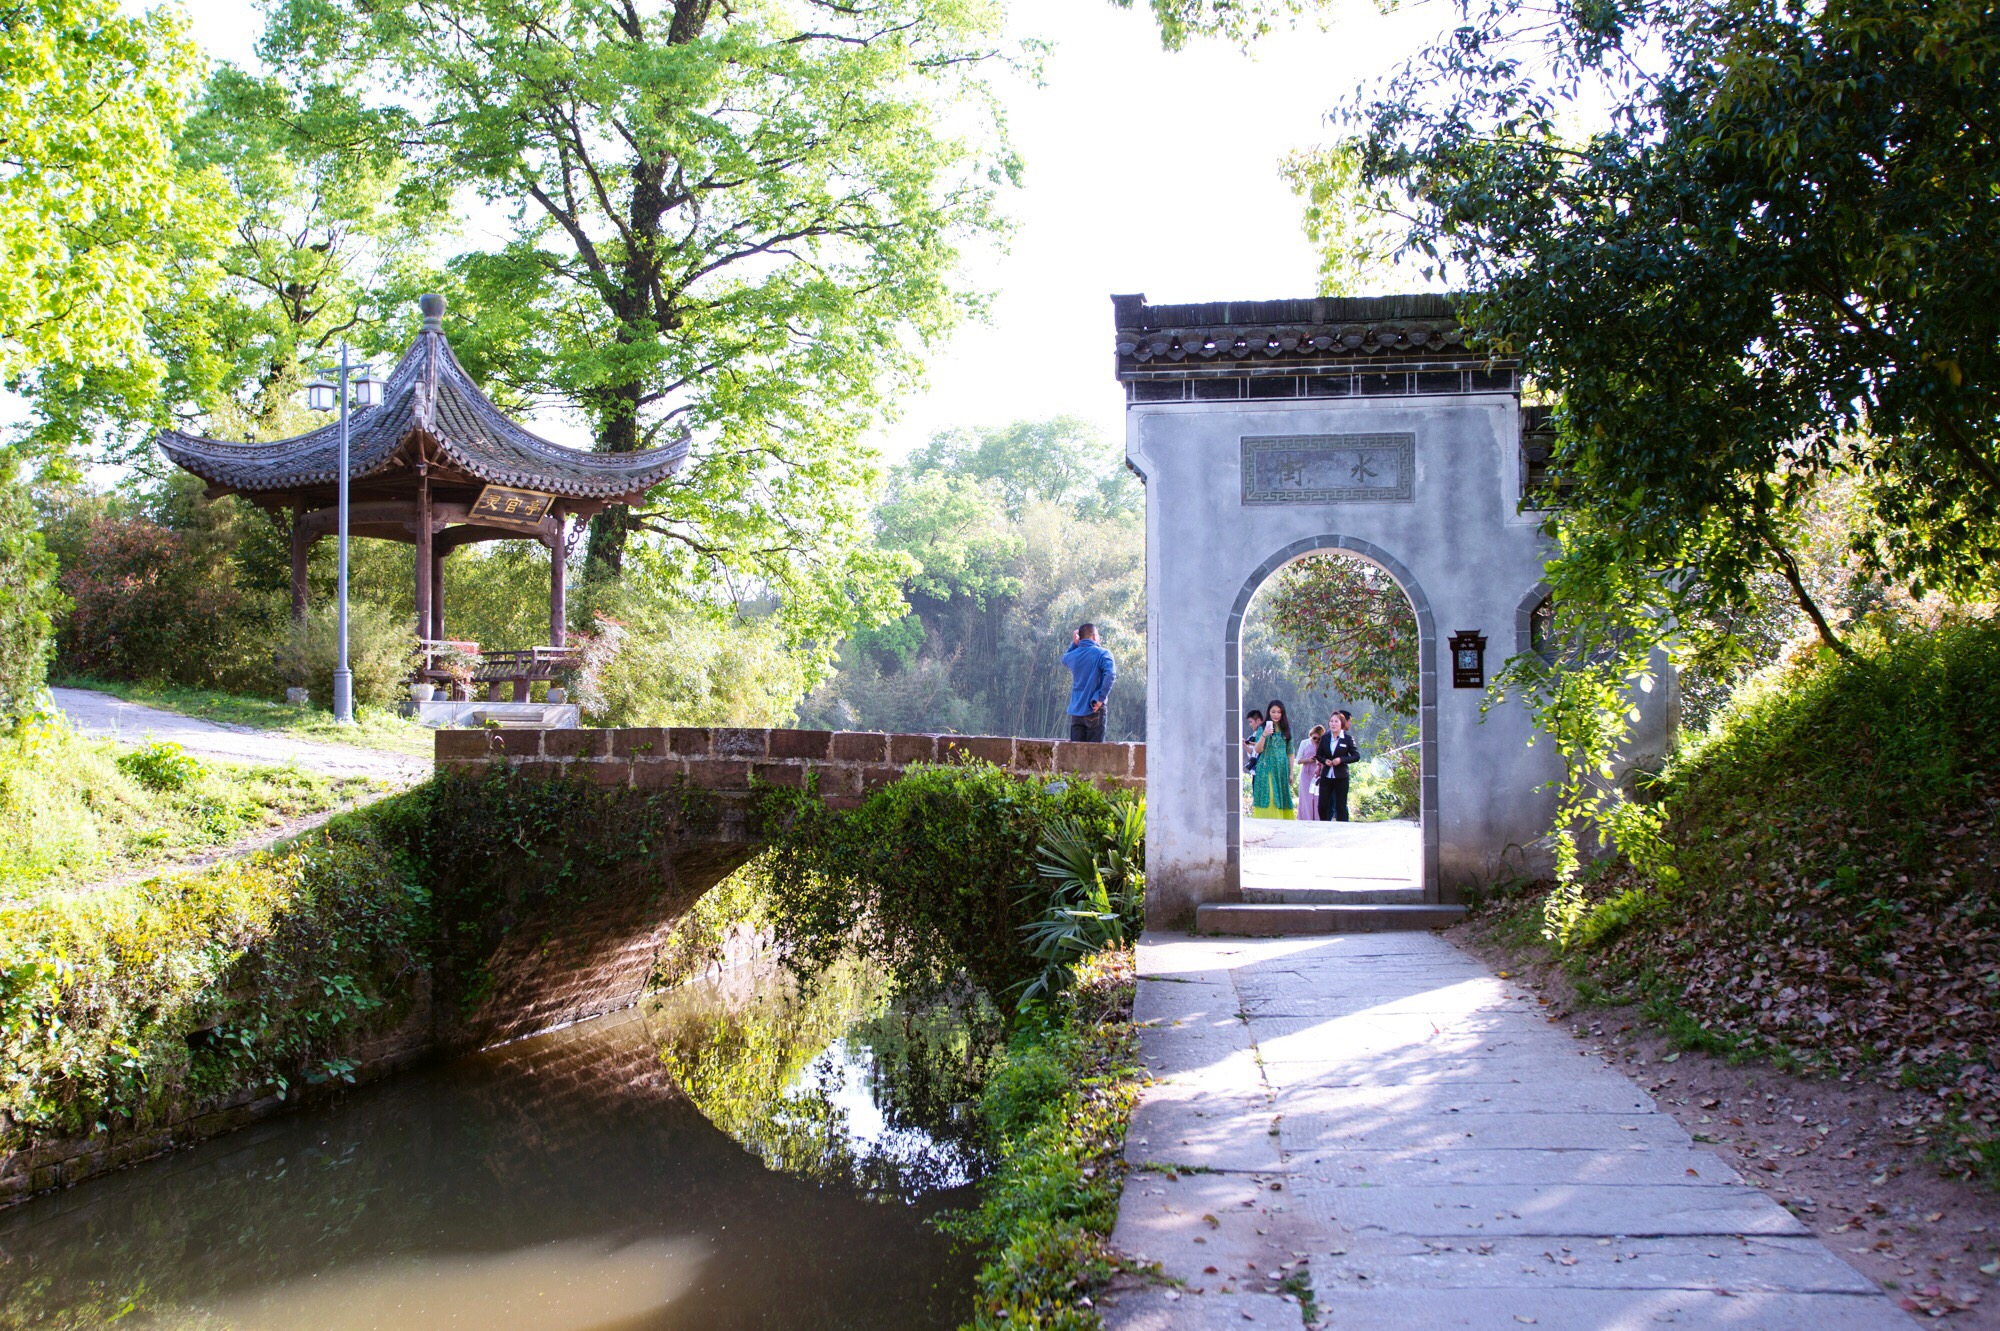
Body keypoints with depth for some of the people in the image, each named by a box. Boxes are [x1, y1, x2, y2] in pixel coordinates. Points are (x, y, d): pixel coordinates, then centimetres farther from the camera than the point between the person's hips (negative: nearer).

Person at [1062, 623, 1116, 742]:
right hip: (1095, 710, -5)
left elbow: (1064, 659, 33)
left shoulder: (1073, 655, 7)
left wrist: (1074, 644, 18)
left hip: (1076, 710, 5)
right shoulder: (1102, 654, -7)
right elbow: (1110, 674, -23)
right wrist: (1100, 698, -17)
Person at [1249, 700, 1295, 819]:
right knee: (1268, 800, -9)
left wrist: (1291, 772, 10)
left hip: (1282, 769, 3)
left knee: (1282, 800, 2)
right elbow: (1258, 750, -8)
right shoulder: (1263, 728, 1)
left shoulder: (1286, 729, 11)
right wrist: (1264, 735, -24)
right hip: (1267, 769, -3)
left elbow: (1290, 753, 13)